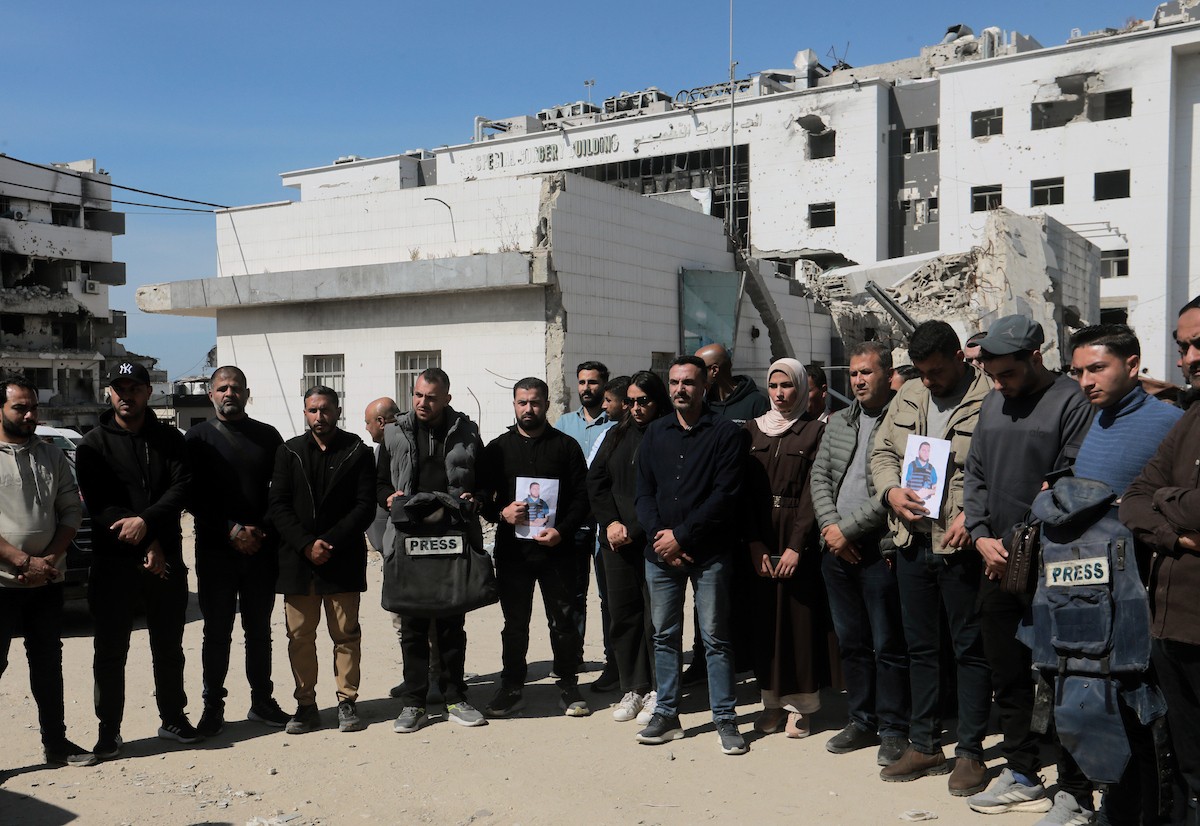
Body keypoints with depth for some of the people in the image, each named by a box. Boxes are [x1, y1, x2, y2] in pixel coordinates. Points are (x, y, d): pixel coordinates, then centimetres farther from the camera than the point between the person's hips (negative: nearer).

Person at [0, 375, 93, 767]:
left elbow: (71, 510, 6)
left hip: (47, 583, 5)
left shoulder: (52, 457, 9)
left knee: (48, 664, 13)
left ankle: (56, 743, 24)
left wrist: (50, 559, -8)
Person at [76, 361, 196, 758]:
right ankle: (109, 731, 16)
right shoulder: (94, 444, 1)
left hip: (166, 558, 2)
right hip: (112, 561, -2)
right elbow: (97, 503, -8)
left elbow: (182, 487, -5)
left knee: (169, 647, 12)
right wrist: (147, 545, -15)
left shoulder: (170, 439, 7)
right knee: (110, 652, 4)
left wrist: (146, 521, -22)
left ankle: (173, 719, 26)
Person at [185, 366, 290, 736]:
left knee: (259, 630, 10)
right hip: (215, 551, -2)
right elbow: (192, 497, -4)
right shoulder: (198, 438, 2)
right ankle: (213, 706, 13)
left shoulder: (267, 436, 9)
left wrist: (262, 531, -4)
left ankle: (262, 701, 20)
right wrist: (231, 530, -12)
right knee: (217, 632, 4)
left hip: (261, 551, 2)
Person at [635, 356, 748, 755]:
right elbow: (644, 492, 9)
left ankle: (725, 719, 12)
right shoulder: (655, 433, 12)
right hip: (660, 552, 4)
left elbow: (725, 495, -10)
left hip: (708, 552, -4)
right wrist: (658, 536, -6)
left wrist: (681, 536, -13)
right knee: (664, 636, 10)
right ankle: (667, 715, 21)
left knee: (715, 637, 2)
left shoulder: (726, 433, -2)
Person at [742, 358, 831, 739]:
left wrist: (796, 546, -15)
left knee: (800, 617, 0)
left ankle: (800, 705, 8)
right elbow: (745, 490, 3)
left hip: (799, 537, -3)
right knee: (765, 618, 5)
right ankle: (772, 701, 14)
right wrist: (754, 543, -8)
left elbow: (813, 492, -7)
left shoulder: (815, 430, 0)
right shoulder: (752, 429, 9)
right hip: (760, 540, 3)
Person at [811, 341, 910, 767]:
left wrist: (847, 528, -13)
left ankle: (893, 729, 15)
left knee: (888, 644, 2)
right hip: (836, 547, 7)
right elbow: (819, 477, 10)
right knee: (851, 642, 15)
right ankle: (861, 720, 27)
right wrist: (830, 528, -4)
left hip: (879, 550, -7)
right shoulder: (838, 422, 14)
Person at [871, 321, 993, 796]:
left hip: (962, 544, -6)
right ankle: (924, 745, 27)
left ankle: (970, 752, 18)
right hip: (912, 541, 6)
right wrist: (892, 491, -2)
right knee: (920, 647, 15)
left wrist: (973, 516, -23)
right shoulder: (908, 397, 11)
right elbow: (882, 451, 16)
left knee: (970, 649, 5)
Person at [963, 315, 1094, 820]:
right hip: (996, 565, 7)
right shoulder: (992, 405, 13)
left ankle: (1075, 796, 13)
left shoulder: (1072, 401, -9)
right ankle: (1022, 777, 29)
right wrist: (982, 537, 1)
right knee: (1006, 674, 14)